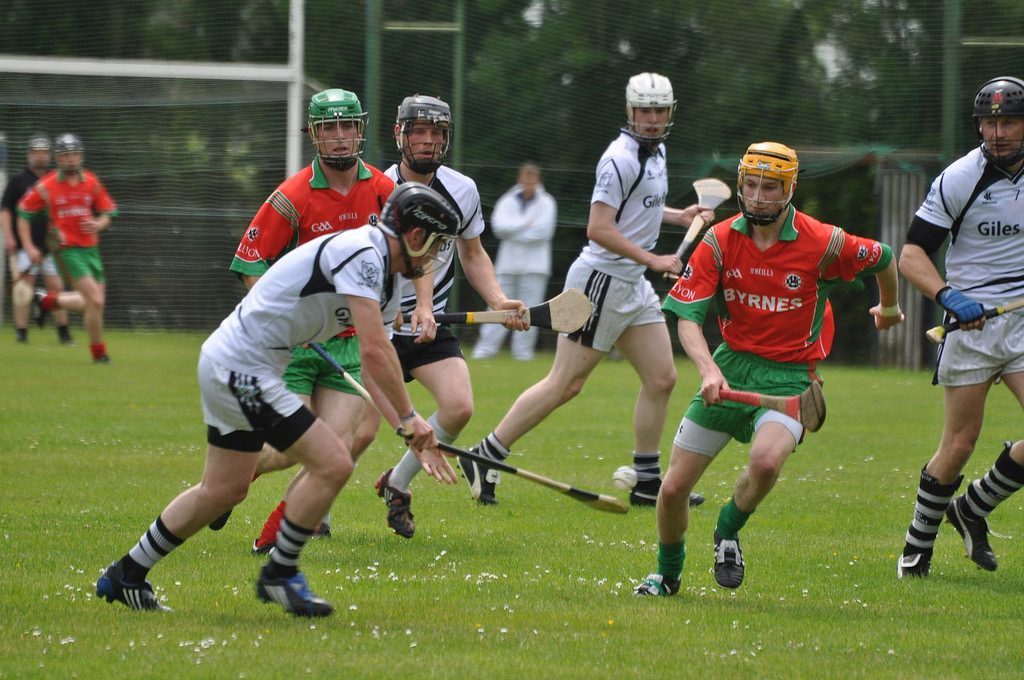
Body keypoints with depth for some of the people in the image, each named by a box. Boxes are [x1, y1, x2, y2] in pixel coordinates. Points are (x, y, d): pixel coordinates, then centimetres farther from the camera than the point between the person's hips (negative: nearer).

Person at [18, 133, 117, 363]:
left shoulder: (92, 182, 4)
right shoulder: (46, 187, -6)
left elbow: (107, 214, 12)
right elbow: (23, 214, 4)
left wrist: (98, 224, -11)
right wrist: (28, 247, -3)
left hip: (91, 247, 5)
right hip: (68, 249, -5)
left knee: (95, 303, 10)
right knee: (95, 301, -16)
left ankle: (51, 300, 33)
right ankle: (98, 352, 1)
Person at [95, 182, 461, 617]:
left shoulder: (384, 282, 12)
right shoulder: (361, 254, -19)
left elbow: (374, 363, 17)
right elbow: (374, 352, -26)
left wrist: (414, 436, 10)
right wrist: (410, 418, -18)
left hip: (226, 365, 11)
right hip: (243, 370, -11)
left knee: (224, 490, 20)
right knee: (332, 464, -13)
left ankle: (126, 576, 31)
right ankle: (279, 576, 2)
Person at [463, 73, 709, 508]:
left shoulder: (655, 151, 13)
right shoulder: (622, 158, -17)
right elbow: (599, 228, -23)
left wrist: (676, 216, 18)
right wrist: (652, 259, -21)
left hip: (633, 285, 9)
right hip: (602, 280, -9)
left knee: (661, 378, 5)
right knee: (565, 383, -7)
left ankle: (646, 483, 12)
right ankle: (485, 458, 0)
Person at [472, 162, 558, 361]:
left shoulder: (546, 203, 2)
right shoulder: (508, 201, 8)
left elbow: (543, 231, -10)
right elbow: (499, 226, -7)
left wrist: (514, 230, -6)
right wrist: (526, 224, -13)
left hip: (534, 265, -2)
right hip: (508, 263, 2)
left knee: (529, 307, -3)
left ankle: (523, 350, 2)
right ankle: (486, 347, 0)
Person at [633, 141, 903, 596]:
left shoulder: (824, 243, -11)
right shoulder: (719, 242, -7)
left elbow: (882, 258, 8)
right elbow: (686, 316, -11)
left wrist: (889, 308, 28)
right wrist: (708, 369, -29)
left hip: (791, 377, -3)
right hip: (730, 367, 3)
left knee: (765, 461, -34)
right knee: (673, 489, 0)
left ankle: (728, 533, -2)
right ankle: (667, 575, 30)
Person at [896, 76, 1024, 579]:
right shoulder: (959, 179, -8)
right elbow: (911, 255, -10)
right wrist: (949, 296, -27)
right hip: (971, 321, -3)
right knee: (959, 444, -3)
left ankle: (974, 507, 12)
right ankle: (918, 542, 17)